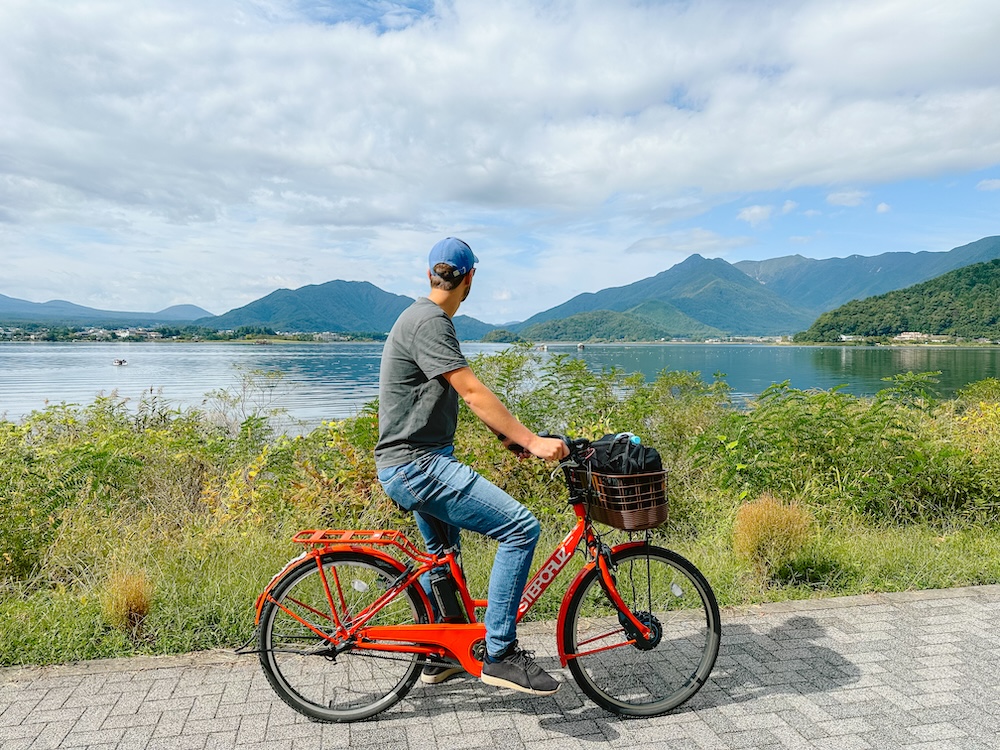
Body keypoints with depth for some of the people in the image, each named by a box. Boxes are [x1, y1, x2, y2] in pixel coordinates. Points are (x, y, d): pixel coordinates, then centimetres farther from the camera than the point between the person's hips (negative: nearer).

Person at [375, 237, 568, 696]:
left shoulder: (428, 319, 16)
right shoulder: (429, 322, -17)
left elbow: (465, 395, 19)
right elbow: (473, 392, -25)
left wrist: (508, 434, 15)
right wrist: (532, 440, -26)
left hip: (420, 462, 11)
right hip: (416, 465, -11)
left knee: (442, 555, 26)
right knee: (521, 527, -18)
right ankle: (500, 654, -9)